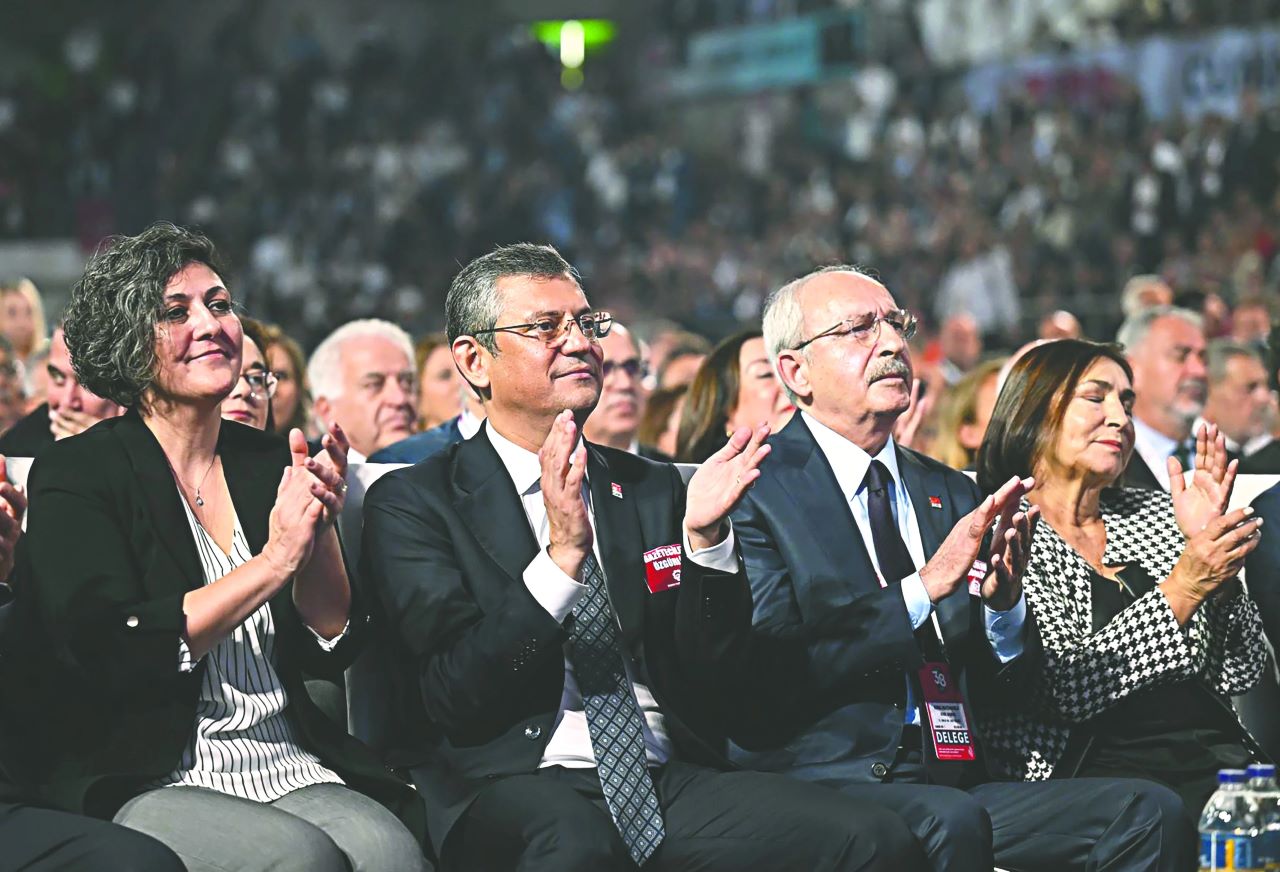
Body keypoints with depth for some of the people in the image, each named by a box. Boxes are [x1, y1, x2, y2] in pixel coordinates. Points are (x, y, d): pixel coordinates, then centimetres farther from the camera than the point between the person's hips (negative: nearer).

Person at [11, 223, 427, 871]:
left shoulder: (267, 463, 14)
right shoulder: (75, 473, 0)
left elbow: (329, 651, 12)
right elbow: (111, 654, -14)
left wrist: (319, 526, -6)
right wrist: (275, 559, -14)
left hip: (288, 768, 4)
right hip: (143, 786, -4)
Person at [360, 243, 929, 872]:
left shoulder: (651, 490, 19)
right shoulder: (411, 503, 5)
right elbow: (451, 698, -8)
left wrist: (703, 536, -3)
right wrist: (562, 558, -19)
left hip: (670, 780, 4)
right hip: (516, 787, -4)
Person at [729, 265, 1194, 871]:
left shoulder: (951, 493, 19)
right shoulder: (756, 491, -1)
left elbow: (995, 687, 18)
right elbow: (765, 676, -15)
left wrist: (1003, 603, -4)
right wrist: (923, 588, -17)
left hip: (958, 785, 6)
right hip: (824, 780, -6)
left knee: (1147, 813, -19)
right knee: (949, 820, -37)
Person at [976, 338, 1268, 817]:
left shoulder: (1153, 512, 19)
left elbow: (1238, 673, 12)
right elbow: (1063, 690, -10)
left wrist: (1209, 545, -2)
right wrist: (1182, 589, -15)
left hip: (1219, 757, 6)